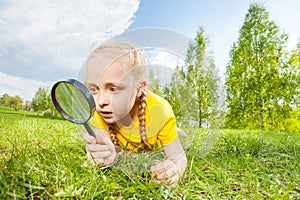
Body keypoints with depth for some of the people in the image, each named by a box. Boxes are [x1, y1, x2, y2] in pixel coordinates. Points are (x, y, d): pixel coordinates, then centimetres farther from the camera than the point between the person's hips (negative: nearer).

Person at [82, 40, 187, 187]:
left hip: (155, 153, 0)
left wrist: (173, 172, -54)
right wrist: (109, 157, -55)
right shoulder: (95, 110, -31)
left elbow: (179, 157, -30)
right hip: (123, 152, 1)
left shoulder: (160, 111, -38)